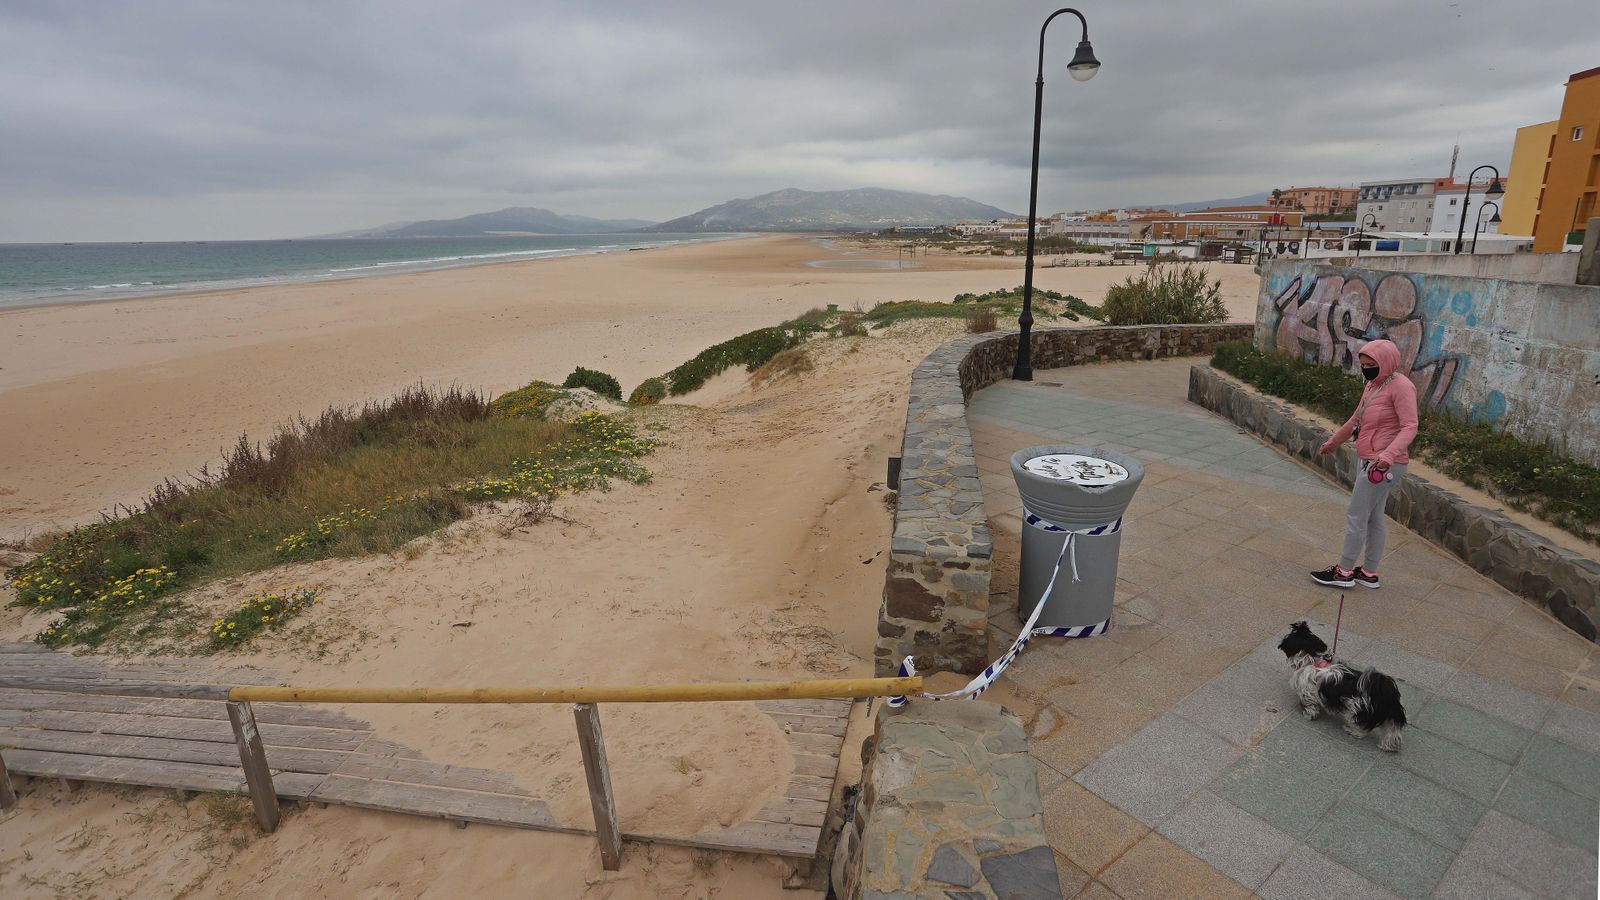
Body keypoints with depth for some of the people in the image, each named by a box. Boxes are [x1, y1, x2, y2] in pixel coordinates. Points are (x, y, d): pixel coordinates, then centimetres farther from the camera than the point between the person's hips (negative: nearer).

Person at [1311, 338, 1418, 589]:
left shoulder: (1401, 386, -15)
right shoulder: (1373, 384, 12)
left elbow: (1409, 427, -23)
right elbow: (1356, 419, 24)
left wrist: (1389, 454, -37)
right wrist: (1333, 442, 32)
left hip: (1384, 465, -9)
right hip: (1369, 462, 9)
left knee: (1356, 517, -2)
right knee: (1373, 518, 14)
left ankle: (1344, 571, 9)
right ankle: (1369, 573, 23)